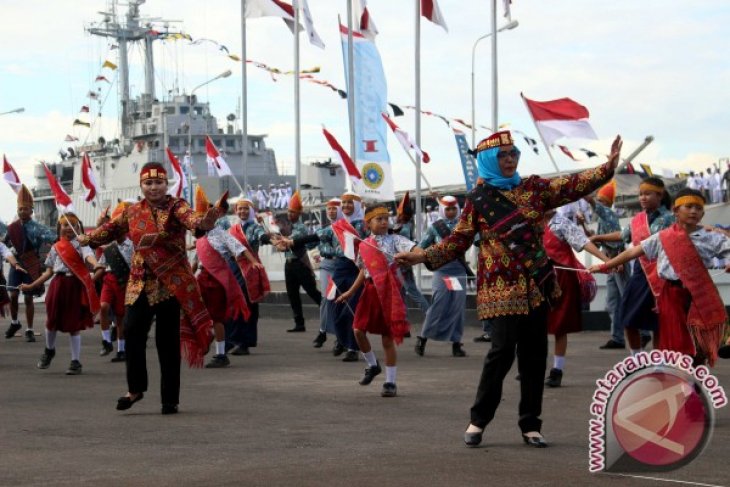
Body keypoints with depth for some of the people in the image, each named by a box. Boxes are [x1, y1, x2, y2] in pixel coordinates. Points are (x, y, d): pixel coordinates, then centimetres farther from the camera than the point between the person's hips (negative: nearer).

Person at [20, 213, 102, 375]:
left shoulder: (81, 244, 1)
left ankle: (76, 361, 7)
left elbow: (89, 256, -21)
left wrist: (96, 265, -44)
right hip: (58, 284, 4)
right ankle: (49, 350, 35)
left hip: (75, 285, -4)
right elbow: (49, 272, 16)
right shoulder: (55, 247, 13)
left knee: (74, 324, -1)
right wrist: (31, 286, 13)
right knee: (52, 320, 7)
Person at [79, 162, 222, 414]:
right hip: (140, 284, 4)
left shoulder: (175, 207, -5)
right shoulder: (132, 212, 10)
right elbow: (112, 228, 29)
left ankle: (170, 399, 9)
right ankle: (136, 388, 8)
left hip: (171, 284, -4)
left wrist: (204, 221, -49)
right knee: (132, 331, -10)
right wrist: (89, 239, 33)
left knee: (168, 341, -1)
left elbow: (190, 218, -28)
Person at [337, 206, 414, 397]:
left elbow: (413, 250, -20)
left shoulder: (395, 240, -4)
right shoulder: (364, 245, 10)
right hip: (370, 290, 4)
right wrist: (350, 292, 19)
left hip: (388, 291, -4)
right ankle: (373, 365, 26)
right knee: (358, 330, -1)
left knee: (388, 338, 0)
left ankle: (390, 382, 9)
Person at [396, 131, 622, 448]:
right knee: (503, 350, -11)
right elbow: (458, 240, 4)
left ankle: (530, 425, 13)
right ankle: (478, 421, 3)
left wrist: (608, 166, -8)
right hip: (502, 288, -4)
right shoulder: (478, 199, 2)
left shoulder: (533, 188, 9)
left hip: (535, 286, 4)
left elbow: (573, 186, 2)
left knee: (534, 353, 4)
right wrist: (424, 256, -8)